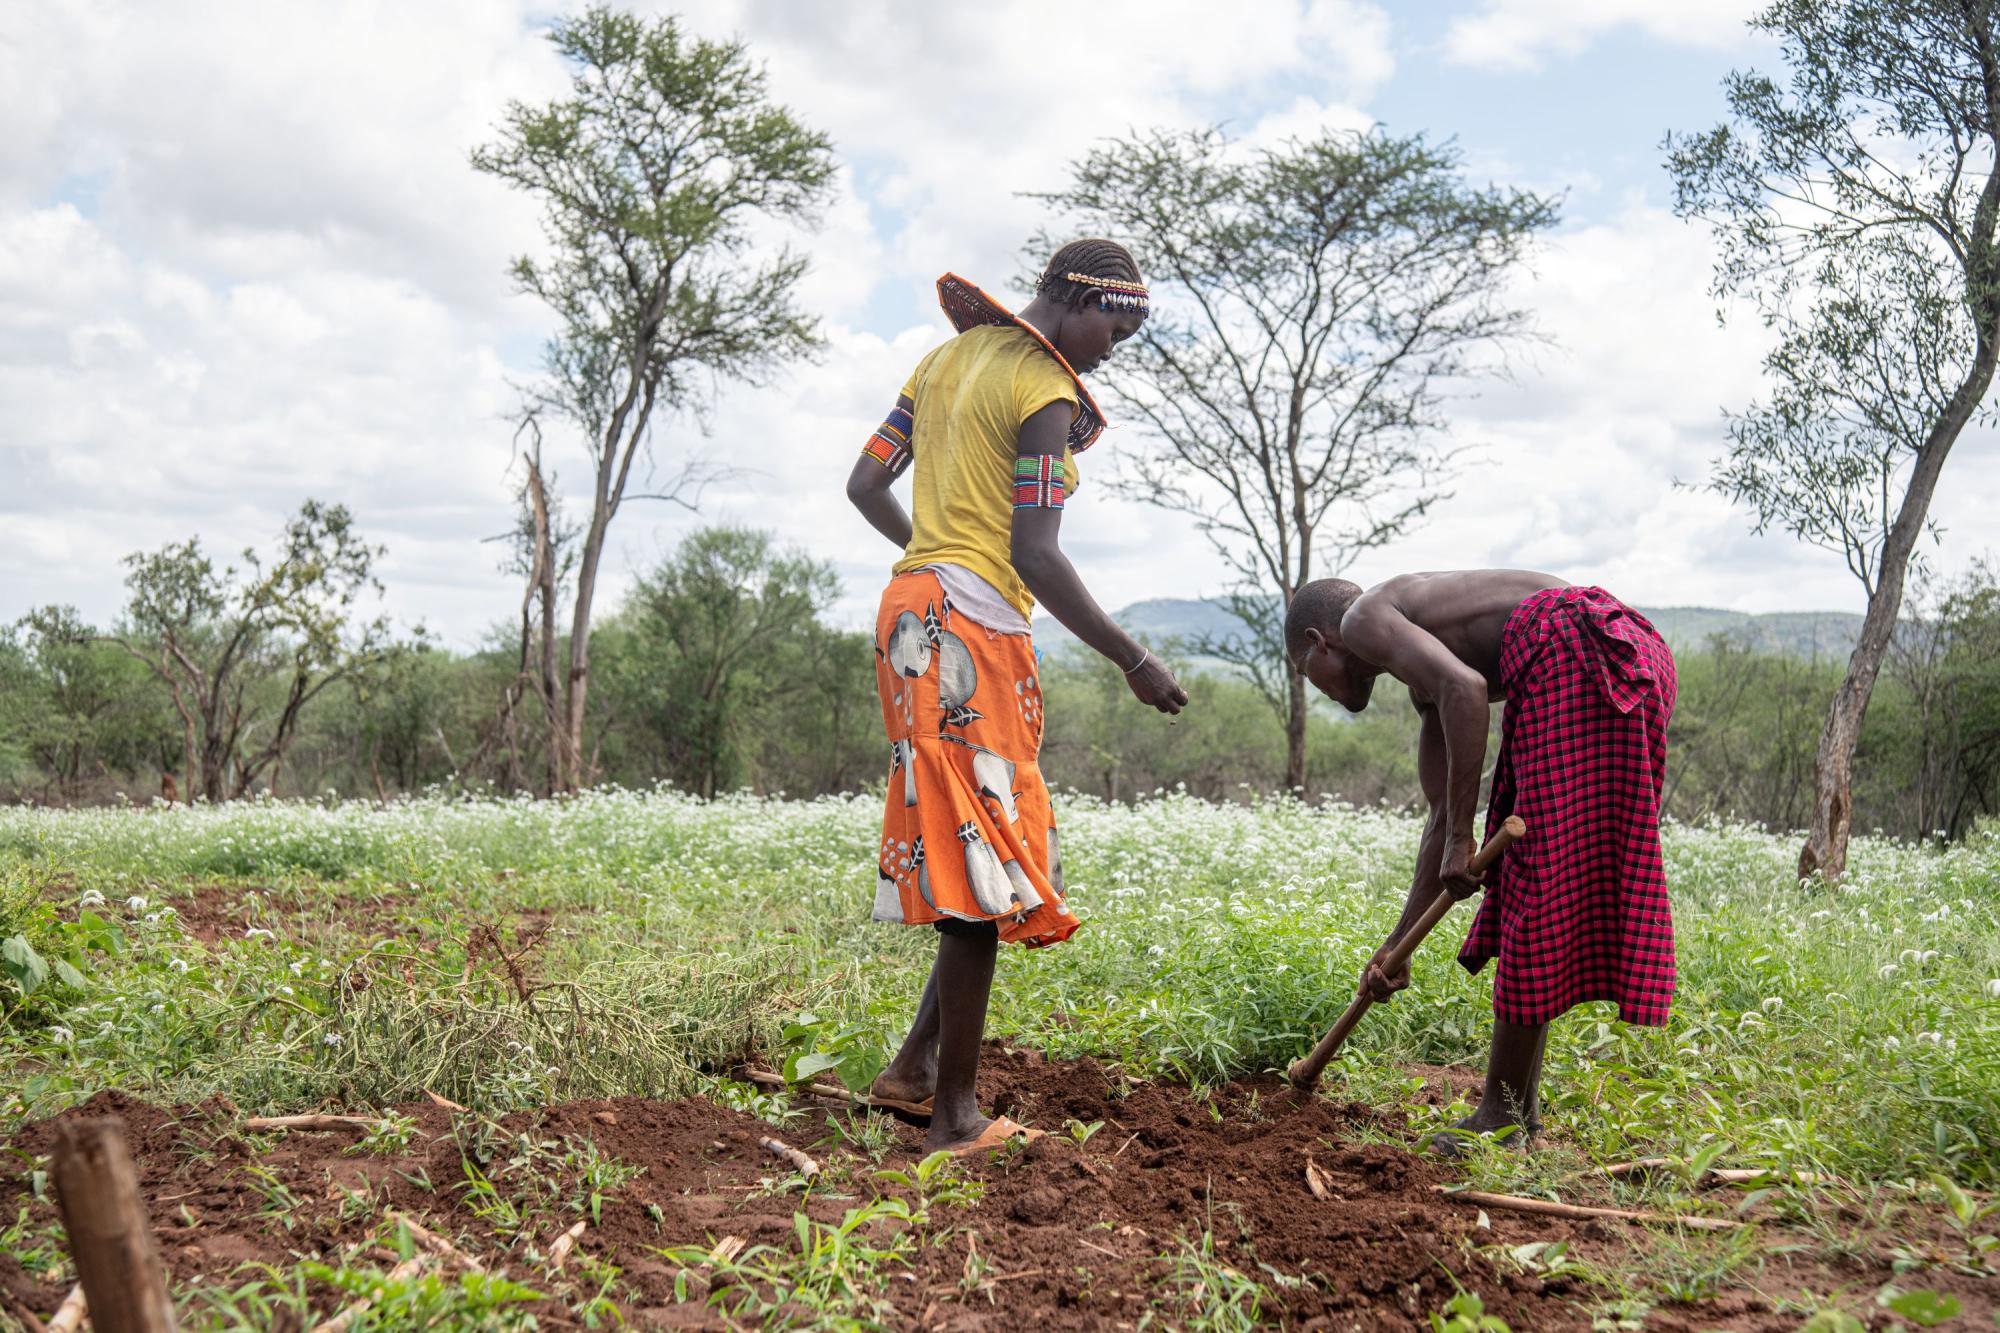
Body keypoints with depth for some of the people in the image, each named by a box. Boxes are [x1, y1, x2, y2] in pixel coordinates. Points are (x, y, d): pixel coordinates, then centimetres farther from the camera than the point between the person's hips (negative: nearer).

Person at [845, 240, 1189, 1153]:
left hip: (913, 608, 9)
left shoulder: (950, 358, 17)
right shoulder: (1046, 393, -9)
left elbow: (866, 483, 20)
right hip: (975, 625, -9)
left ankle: (917, 1066, 16)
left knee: (982, 859, 15)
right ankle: (955, 1115, 1)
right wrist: (1133, 660, -10)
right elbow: (1035, 556, -16)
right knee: (985, 869, -5)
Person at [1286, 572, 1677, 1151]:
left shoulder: (1363, 618, 6)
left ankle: (1502, 1116, 6)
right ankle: (1521, 1109, 23)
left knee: (1536, 875, -3)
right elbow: (1443, 810, 31)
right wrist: (1396, 946, 34)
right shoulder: (1423, 681, 31)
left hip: (1574, 656, -10)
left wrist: (1460, 838, -11)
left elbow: (1466, 687, -15)